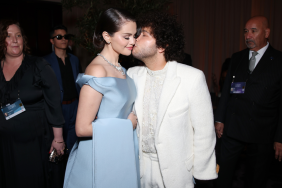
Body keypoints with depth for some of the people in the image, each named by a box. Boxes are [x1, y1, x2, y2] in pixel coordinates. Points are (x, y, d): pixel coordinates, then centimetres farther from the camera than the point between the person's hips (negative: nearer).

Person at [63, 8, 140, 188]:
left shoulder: (120, 69, 4)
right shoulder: (97, 71, -21)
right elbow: (82, 128, -24)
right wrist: (128, 124, -15)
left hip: (122, 151, 8)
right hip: (101, 157, -8)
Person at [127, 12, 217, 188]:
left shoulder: (193, 78, -17)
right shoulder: (132, 74, -4)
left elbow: (204, 131, -11)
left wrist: (200, 173, -6)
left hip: (176, 170, -3)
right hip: (139, 167, 4)